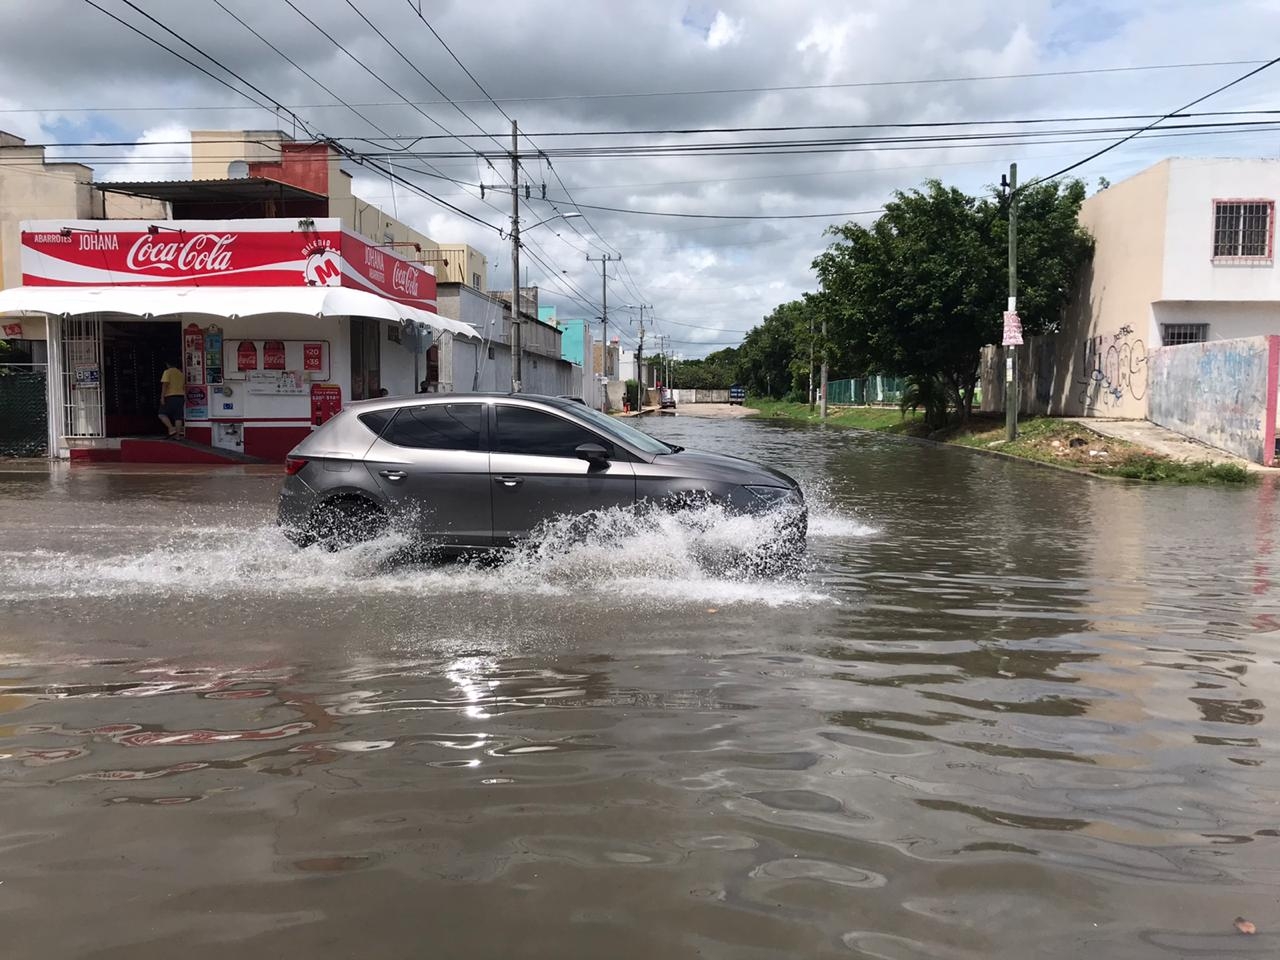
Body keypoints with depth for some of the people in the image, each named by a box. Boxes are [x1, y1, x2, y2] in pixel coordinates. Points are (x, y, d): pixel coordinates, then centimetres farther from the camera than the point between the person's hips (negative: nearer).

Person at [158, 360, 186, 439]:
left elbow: (165, 385, -12)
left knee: (162, 414, 3)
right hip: (181, 396, 6)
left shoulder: (167, 372, -4)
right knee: (178, 417, 4)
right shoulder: (181, 373, 15)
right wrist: (185, 398, 23)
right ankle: (178, 435, 1)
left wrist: (162, 397, -12)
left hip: (170, 397, -6)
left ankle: (171, 428, -13)